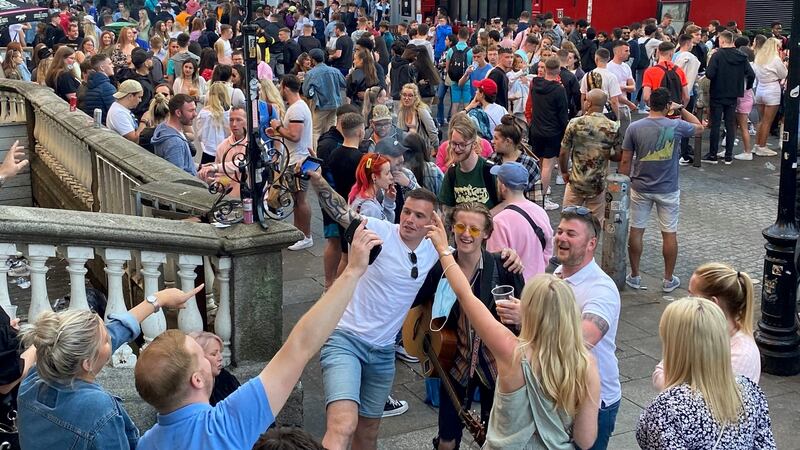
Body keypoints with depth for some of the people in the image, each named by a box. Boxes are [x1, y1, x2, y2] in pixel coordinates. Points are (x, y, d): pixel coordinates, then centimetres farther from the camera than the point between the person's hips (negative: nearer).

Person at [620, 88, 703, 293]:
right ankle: (668, 280, 18)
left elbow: (625, 161, -5)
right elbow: (699, 127, 11)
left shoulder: (634, 128, -9)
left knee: (636, 231, 13)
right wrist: (681, 109, 16)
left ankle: (634, 277, 21)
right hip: (668, 190, -1)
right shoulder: (676, 126, -11)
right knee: (670, 234, 10)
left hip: (640, 188, 1)